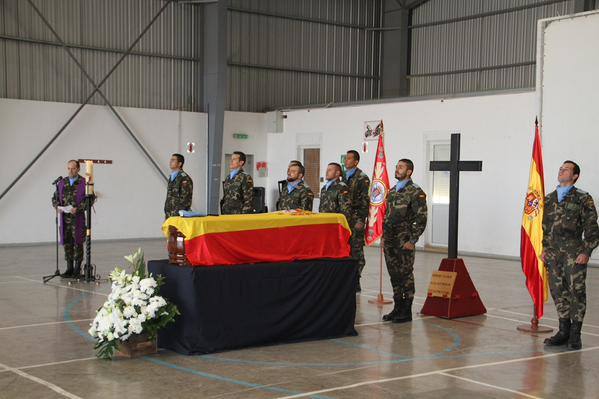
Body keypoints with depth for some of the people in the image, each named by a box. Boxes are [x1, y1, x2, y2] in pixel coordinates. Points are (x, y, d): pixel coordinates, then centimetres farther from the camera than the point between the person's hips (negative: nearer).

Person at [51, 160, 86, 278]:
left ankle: (77, 269, 9)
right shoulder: (61, 183, 12)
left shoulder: (84, 183, -3)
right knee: (67, 243, 7)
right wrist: (57, 206, -6)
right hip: (64, 218, 4)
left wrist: (78, 208, -19)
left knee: (78, 243, 0)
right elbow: (55, 197, 15)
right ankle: (69, 268, 16)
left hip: (78, 218, -4)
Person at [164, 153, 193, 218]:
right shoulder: (171, 178, 16)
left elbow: (185, 199, -15)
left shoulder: (185, 179, -12)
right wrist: (166, 213, 16)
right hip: (170, 215, 8)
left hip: (179, 215, -8)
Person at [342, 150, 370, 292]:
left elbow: (365, 201, -11)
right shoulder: (343, 178, 15)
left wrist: (361, 220, -16)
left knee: (356, 250, -3)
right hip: (344, 219, 7)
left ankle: (356, 282, 2)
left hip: (356, 220, -7)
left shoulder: (362, 178, -6)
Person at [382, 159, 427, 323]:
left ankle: (406, 312, 5)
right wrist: (384, 237, 16)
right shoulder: (392, 191, 15)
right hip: (389, 241, 7)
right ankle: (397, 308, 20)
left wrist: (412, 241, -17)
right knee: (394, 275, 11)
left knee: (405, 275, -2)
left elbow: (421, 219, -14)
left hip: (404, 242, -7)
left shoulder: (416, 192, -9)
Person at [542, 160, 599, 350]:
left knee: (576, 292, -2)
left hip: (574, 254, -5)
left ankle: (575, 334, 6)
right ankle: (564, 331, 20)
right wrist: (544, 248, 11)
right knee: (558, 292, 9)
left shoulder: (583, 199, -2)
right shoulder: (549, 199, 14)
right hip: (553, 254, 5)